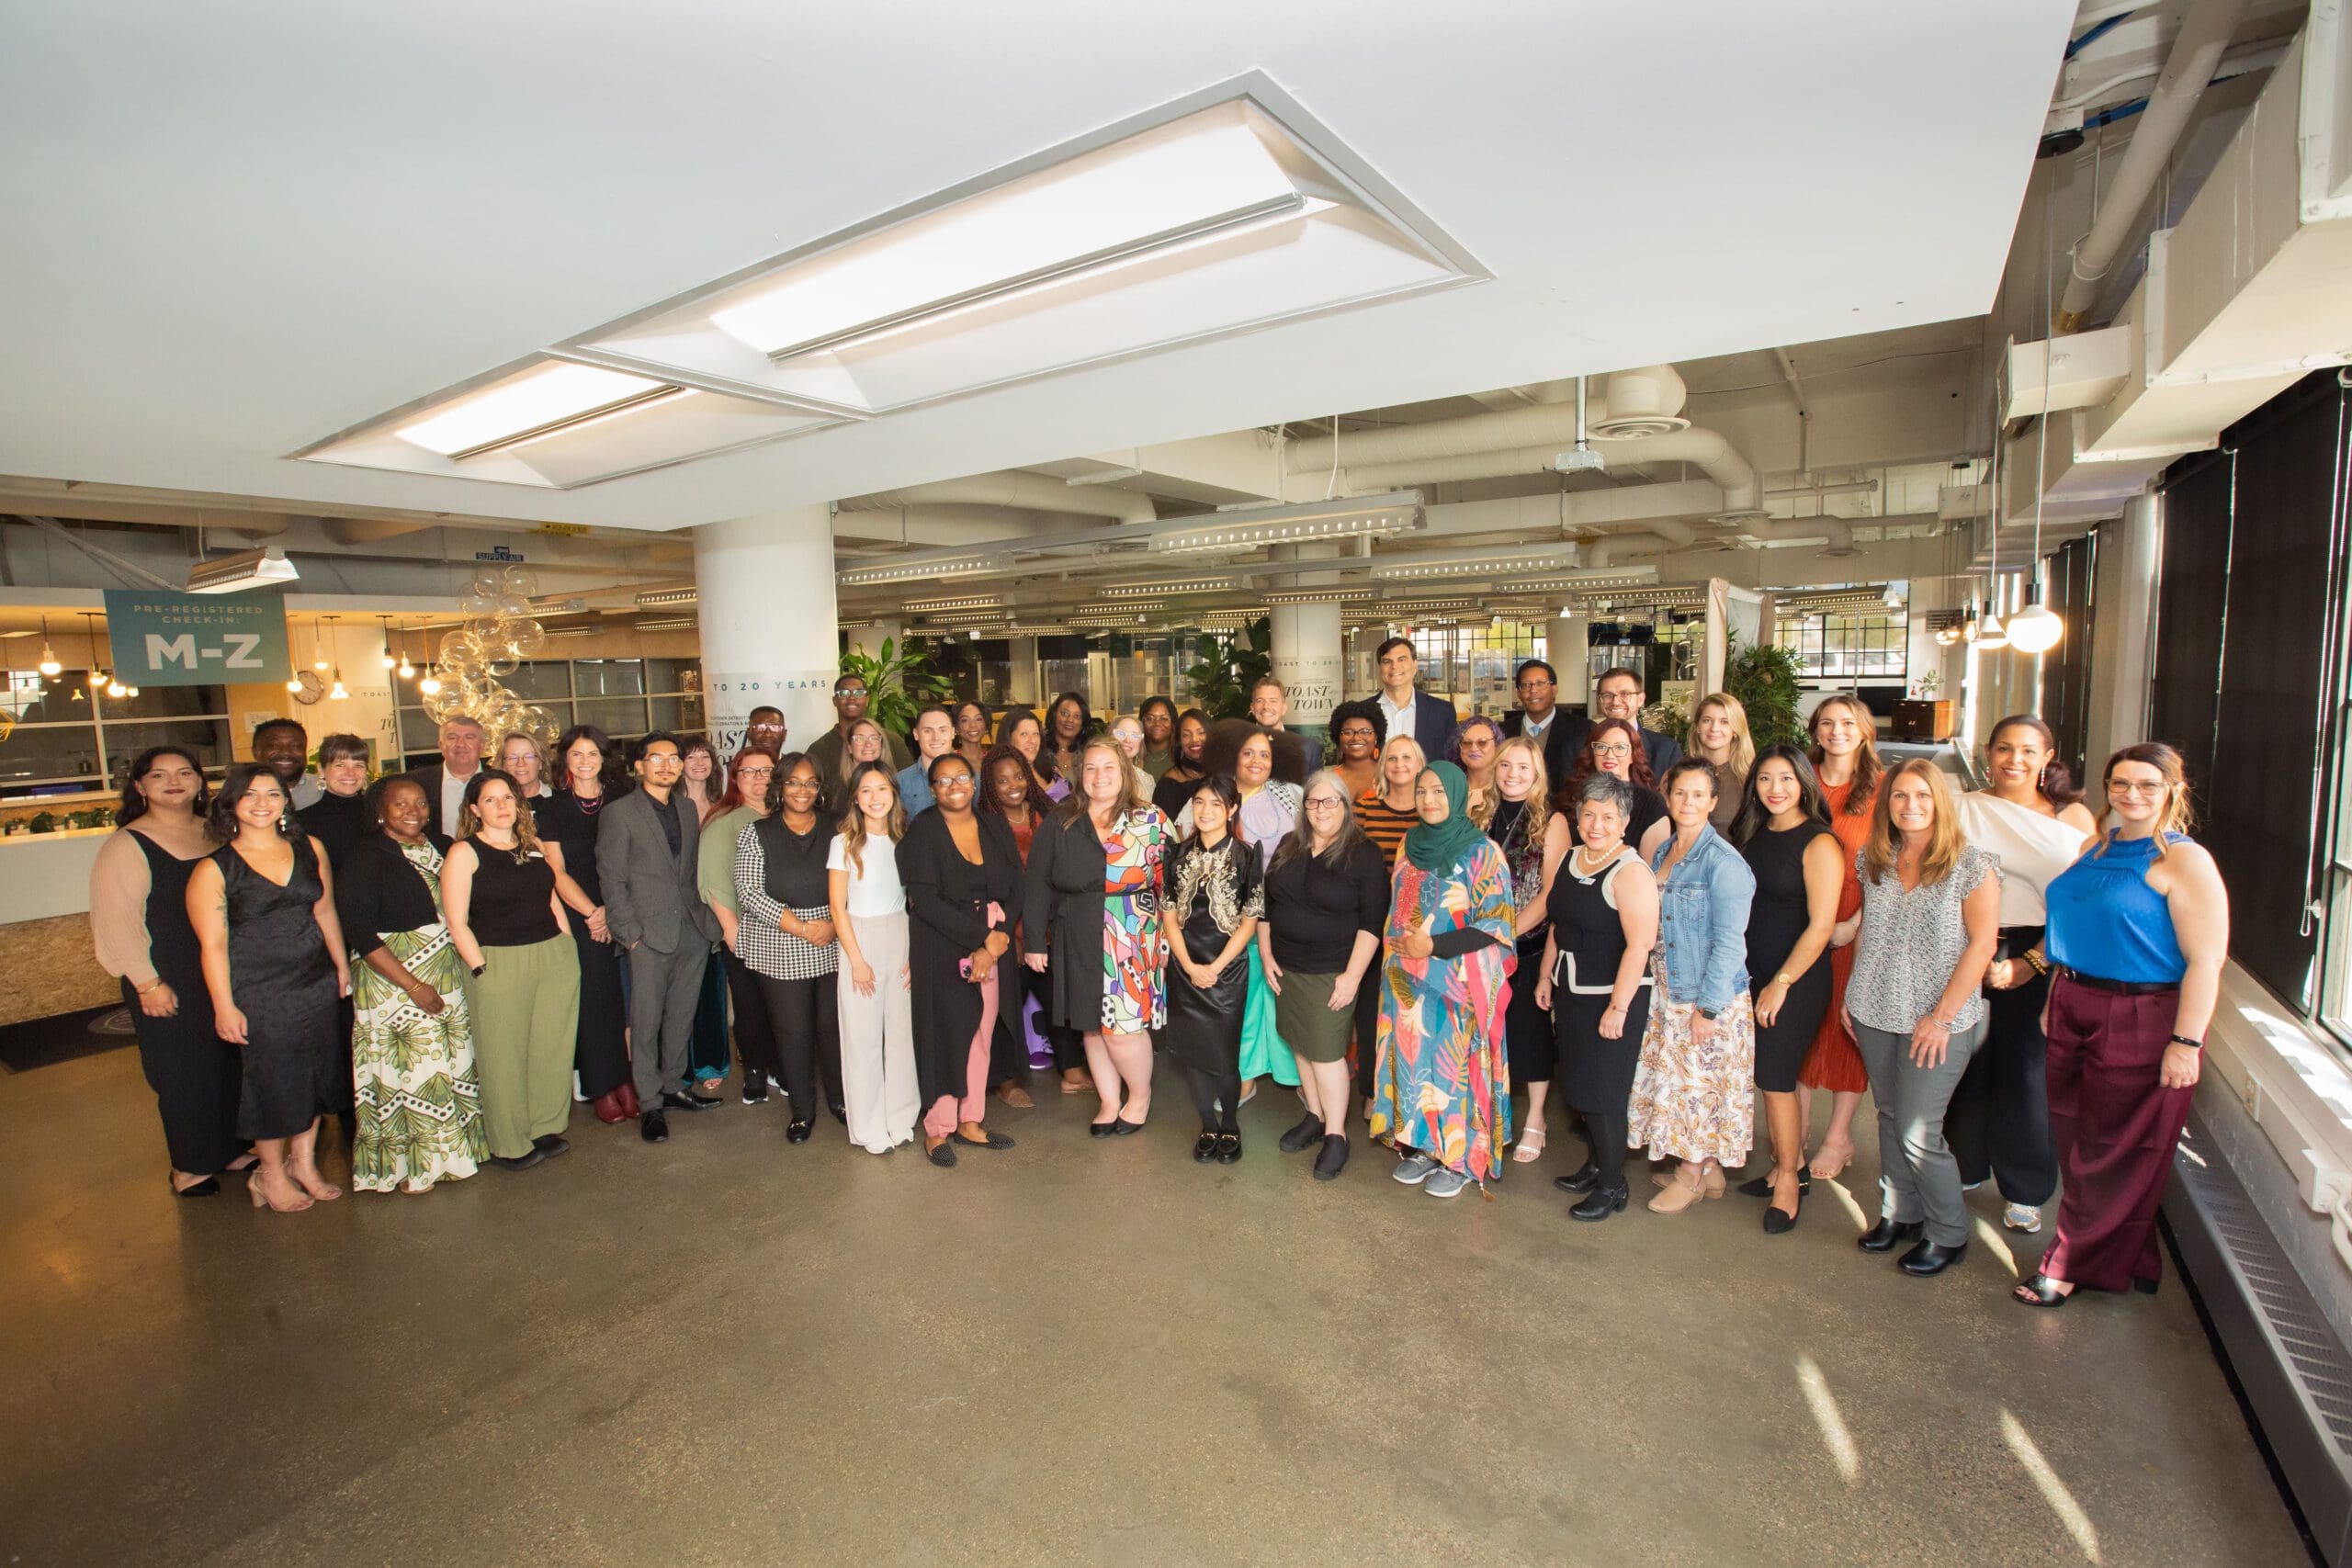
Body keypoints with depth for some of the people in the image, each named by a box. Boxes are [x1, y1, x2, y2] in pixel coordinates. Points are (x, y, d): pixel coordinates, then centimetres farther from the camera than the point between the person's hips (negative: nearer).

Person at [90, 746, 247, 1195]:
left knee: (232, 1063, 12)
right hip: (169, 985, -5)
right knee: (183, 1073, 5)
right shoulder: (125, 847, -8)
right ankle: (190, 1166, 21)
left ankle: (230, 1147, 28)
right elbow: (116, 921, -11)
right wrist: (147, 983, -15)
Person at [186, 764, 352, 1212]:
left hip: (316, 983, 4)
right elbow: (213, 944, -11)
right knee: (272, 1082, 7)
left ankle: (304, 1164, 31)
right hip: (257, 993, -4)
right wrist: (224, 1007, -13)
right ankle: (272, 1176, 27)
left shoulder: (309, 849, 2)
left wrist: (341, 965, 12)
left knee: (315, 1075, 13)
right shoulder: (213, 870, -9)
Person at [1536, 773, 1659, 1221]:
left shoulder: (1630, 873, -18)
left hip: (1612, 996, -8)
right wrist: (1546, 975, 16)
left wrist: (1618, 1008, -23)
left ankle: (1613, 1187, 16)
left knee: (1601, 1091, 0)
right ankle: (1595, 1165, 34)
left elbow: (1640, 944, -23)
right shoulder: (1570, 859, 7)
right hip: (1570, 991, 8)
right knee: (1580, 1085, 16)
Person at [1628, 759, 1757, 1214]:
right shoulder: (1661, 854, 7)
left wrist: (1708, 1007, -17)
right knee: (1674, 1081, 14)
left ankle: (1693, 1175, 22)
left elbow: (1729, 942, -17)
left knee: (1700, 1084, 5)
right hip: (1668, 992, 7)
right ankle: (1707, 1171, 30)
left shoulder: (1723, 861, -16)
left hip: (1709, 997, -7)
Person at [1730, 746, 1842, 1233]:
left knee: (1774, 1077, -2)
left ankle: (1788, 1180, 16)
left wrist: (1781, 982, -15)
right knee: (1770, 1075, 12)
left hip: (1797, 979, -6)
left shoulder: (1819, 843, -13)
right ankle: (1790, 1167, 27)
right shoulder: (1754, 835, 7)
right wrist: (1747, 974, 8)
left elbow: (1821, 926, -16)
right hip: (1754, 974, 6)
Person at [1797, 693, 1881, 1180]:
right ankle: (1800, 1127, 23)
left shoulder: (1880, 788, -4)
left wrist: (1856, 921, -16)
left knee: (1848, 1025, 5)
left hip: (1855, 926, -3)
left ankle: (1838, 1136, 17)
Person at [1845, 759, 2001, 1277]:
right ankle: (1898, 1213, 31)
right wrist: (1852, 995, 9)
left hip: (1938, 1022, -4)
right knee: (1890, 1118, 14)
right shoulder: (1874, 861, 6)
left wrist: (1942, 1016, -13)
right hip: (1876, 1016, 5)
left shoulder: (1972, 863, -9)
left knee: (1918, 1131, -1)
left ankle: (1947, 1232, 20)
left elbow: (1982, 944, -10)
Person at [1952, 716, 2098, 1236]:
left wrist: (2032, 962, -10)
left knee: (2027, 1073, 5)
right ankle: (1960, 1168, 27)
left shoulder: (2074, 818, 4)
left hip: (2042, 962, 0)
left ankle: (2024, 1190, 24)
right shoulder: (1961, 809, 4)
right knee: (1965, 1068, 5)